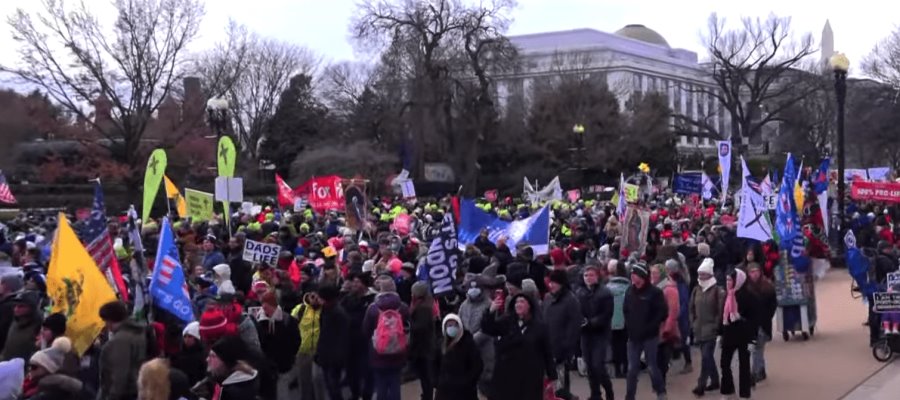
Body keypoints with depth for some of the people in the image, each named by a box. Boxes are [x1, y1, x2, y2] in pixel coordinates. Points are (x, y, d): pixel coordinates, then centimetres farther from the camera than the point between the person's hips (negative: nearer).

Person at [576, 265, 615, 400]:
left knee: (598, 365, -11)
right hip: (585, 333, 4)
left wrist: (591, 323, -20)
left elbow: (606, 315, -12)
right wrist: (580, 321, -15)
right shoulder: (580, 292, 6)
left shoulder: (605, 293, -6)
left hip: (600, 333, -4)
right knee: (590, 366, 9)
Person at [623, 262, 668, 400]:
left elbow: (662, 313, -10)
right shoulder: (630, 291, 4)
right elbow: (625, 311, 15)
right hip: (633, 336, 4)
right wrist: (629, 326, 2)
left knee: (652, 367, 5)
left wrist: (649, 328, -12)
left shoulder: (655, 292, -10)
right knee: (632, 368, 5)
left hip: (650, 336, -4)